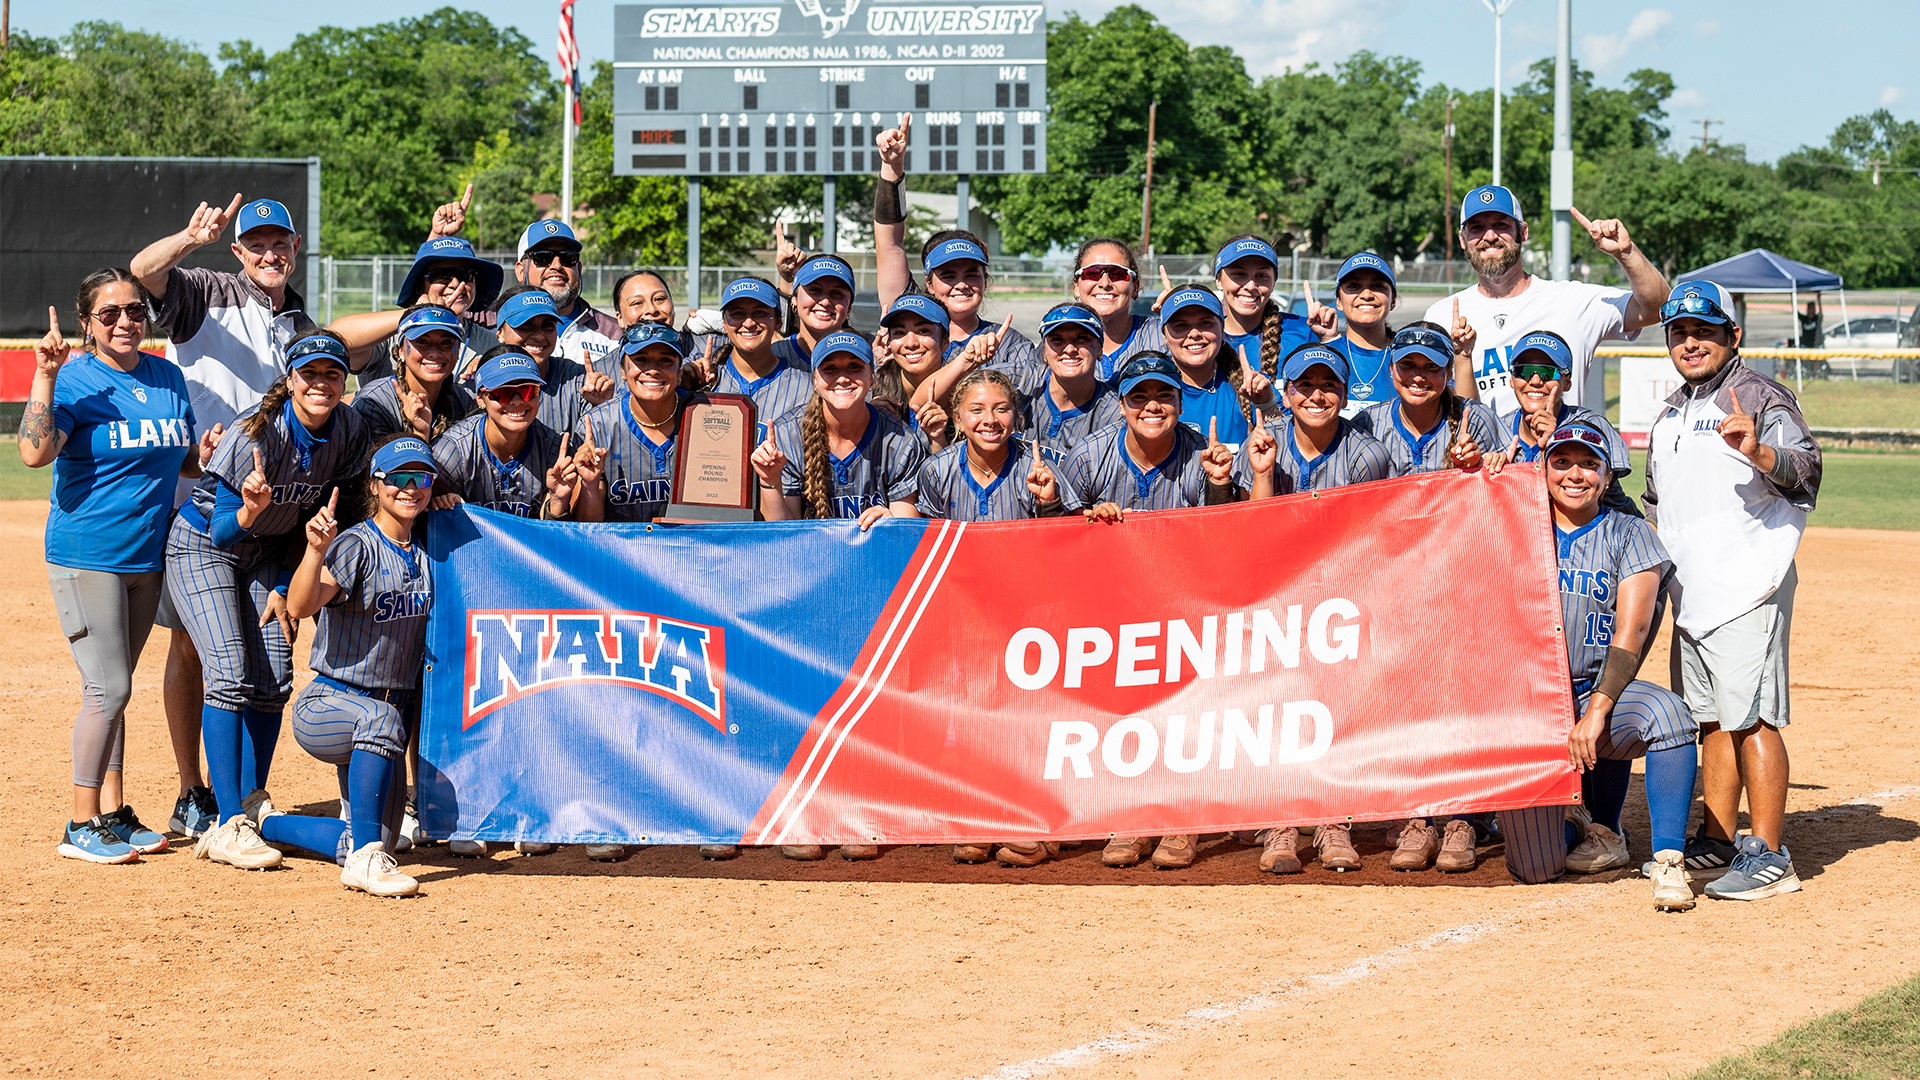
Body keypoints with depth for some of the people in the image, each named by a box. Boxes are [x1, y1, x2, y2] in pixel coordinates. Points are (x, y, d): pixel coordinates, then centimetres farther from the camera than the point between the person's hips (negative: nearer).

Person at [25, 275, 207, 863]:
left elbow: (185, 460, 17)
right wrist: (45, 375, -29)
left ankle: (113, 813, 19)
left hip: (147, 556, 6)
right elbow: (35, 453, -25)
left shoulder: (166, 378, 8)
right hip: (86, 555, -6)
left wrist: (208, 455, -5)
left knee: (112, 687, 13)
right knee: (109, 687, -10)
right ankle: (81, 826, -1)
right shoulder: (74, 379, -10)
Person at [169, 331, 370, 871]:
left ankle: (252, 806, 11)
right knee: (231, 674, -18)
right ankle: (228, 827, -20)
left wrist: (285, 586, -2)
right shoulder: (257, 432, -28)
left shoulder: (349, 430, -12)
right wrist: (250, 511, -47)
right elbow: (222, 531, -25)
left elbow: (316, 516, 1)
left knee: (274, 680, -2)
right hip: (203, 548, -6)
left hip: (268, 552, 6)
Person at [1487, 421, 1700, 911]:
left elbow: (1632, 629, -8)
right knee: (1534, 870, -6)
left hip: (1598, 691, -1)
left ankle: (1668, 862, -27)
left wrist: (1596, 711, -20)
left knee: (1667, 714, -36)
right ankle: (1575, 822, 31)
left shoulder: (1628, 535, 4)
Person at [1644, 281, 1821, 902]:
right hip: (1690, 595, 8)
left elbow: (1806, 470, -22)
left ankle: (1769, 855, -10)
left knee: (1751, 717, -11)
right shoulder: (1670, 414, 19)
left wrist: (1757, 451, -40)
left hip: (1747, 589, -8)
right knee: (1712, 720, 12)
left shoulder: (1760, 397, -7)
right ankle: (1716, 843, 19)